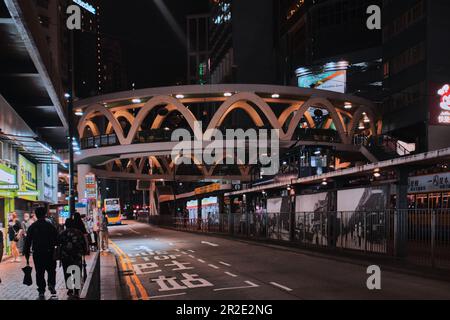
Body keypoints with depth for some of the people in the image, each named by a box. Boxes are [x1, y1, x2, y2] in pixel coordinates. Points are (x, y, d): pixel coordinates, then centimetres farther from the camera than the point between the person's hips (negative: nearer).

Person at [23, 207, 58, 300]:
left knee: (39, 273, 9)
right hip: (49, 253, -1)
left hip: (37, 254, 1)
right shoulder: (50, 226, -4)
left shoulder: (32, 227, 1)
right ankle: (51, 285, -3)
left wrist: (27, 255, 5)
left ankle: (41, 292, 7)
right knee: (51, 270, 16)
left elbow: (27, 242, 1)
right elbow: (56, 240, -6)